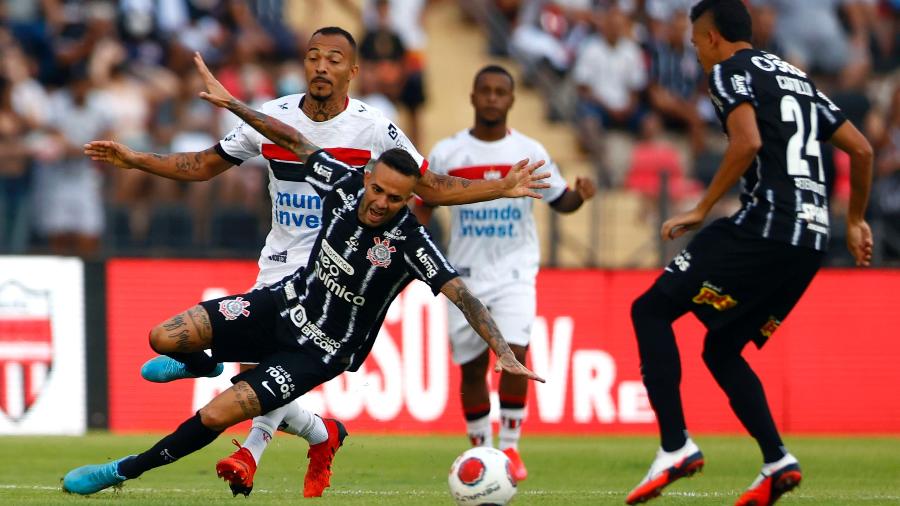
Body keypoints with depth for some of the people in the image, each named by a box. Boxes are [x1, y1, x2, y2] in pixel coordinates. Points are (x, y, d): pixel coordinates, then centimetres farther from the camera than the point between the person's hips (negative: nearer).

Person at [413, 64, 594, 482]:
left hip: (515, 271, -1)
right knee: (472, 366, 4)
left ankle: (510, 447, -5)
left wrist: (580, 195, -12)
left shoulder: (530, 152, 1)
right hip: (465, 275, 1)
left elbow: (560, 202, 9)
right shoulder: (447, 153, 0)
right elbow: (424, 204, 10)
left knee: (514, 353, -19)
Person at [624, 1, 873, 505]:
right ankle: (777, 462, 4)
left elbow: (748, 142, -17)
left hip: (765, 227, -8)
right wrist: (856, 220, 32)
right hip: (811, 241, 8)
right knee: (721, 351, 19)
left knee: (651, 310, -1)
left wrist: (701, 210, -10)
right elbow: (862, 150, 22)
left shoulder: (731, 71, 1)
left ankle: (676, 446, -12)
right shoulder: (797, 78, 25)